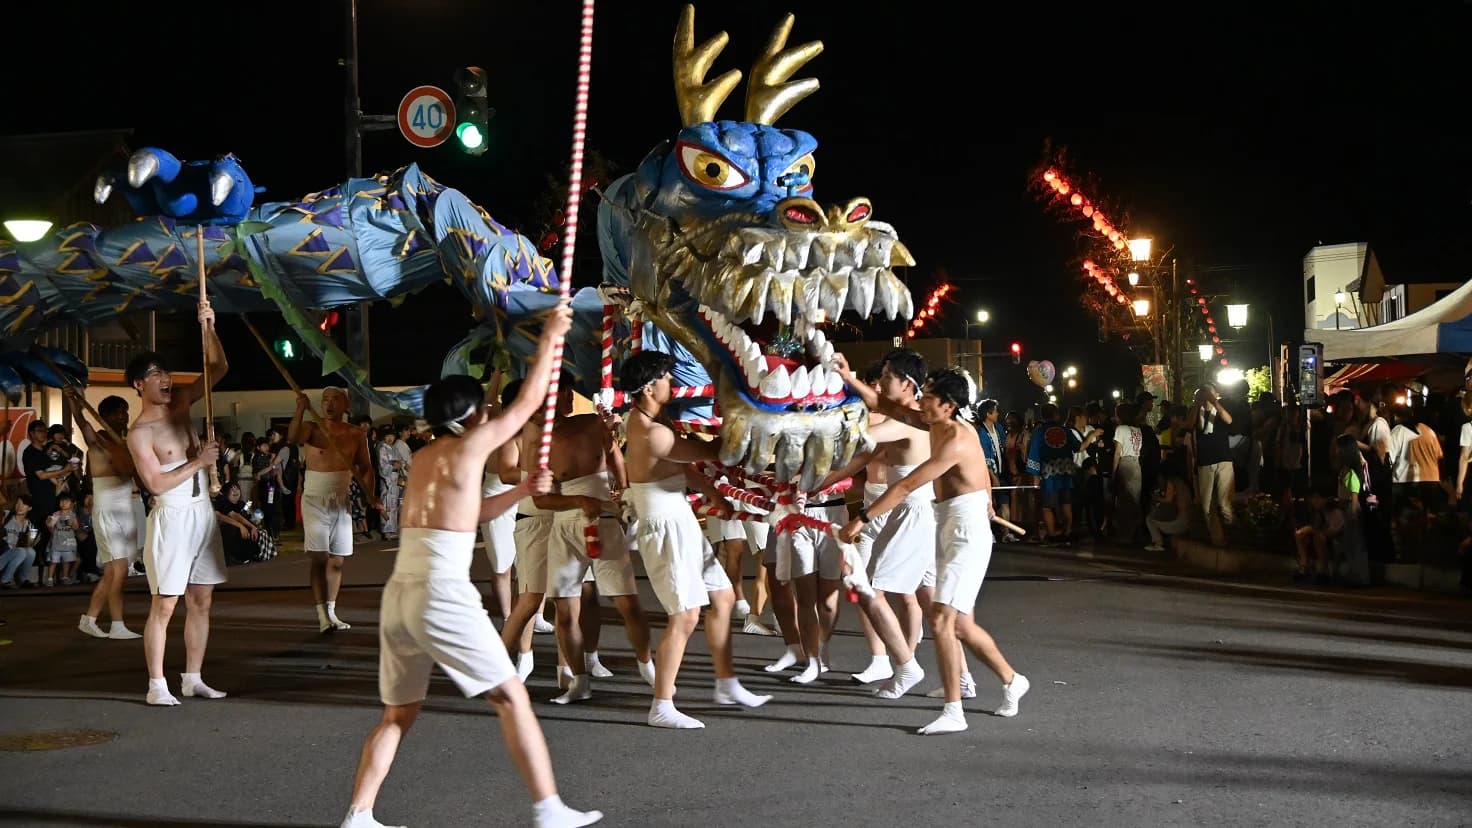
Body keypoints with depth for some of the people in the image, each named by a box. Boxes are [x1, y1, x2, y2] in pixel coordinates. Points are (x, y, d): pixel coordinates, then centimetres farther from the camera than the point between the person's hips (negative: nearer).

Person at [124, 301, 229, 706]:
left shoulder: (180, 404, 8)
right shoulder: (140, 433, -10)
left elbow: (218, 368, 7)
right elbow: (157, 483, -17)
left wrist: (208, 328, -5)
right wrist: (199, 462, -14)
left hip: (202, 512, 7)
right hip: (172, 516, -7)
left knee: (201, 601, 9)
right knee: (164, 604, -6)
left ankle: (193, 679, 16)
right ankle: (157, 685, -2)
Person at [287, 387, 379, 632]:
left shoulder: (355, 434, 3)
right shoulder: (312, 428, -5)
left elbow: (366, 468, 7)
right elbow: (292, 437, -26)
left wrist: (371, 495, -5)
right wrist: (301, 409, -39)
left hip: (341, 501, 4)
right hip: (315, 500, -3)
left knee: (337, 560, 8)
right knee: (320, 557, -11)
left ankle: (331, 612, 18)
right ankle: (322, 615, -13)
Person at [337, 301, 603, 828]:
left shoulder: (423, 458, 17)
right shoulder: (470, 446, -4)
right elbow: (529, 401, 4)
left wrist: (523, 490, 28)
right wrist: (549, 338, 13)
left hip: (399, 594, 7)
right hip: (443, 595, -7)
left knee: (398, 714, 16)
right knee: (511, 698, 2)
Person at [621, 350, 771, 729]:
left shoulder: (647, 421, 9)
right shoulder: (652, 434, -23)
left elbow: (683, 465, 18)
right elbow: (712, 453, -16)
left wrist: (714, 495, 8)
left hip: (681, 522, 11)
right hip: (666, 527, -11)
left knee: (722, 597, 17)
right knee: (685, 616, -9)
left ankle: (727, 685, 27)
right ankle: (661, 708, -3)